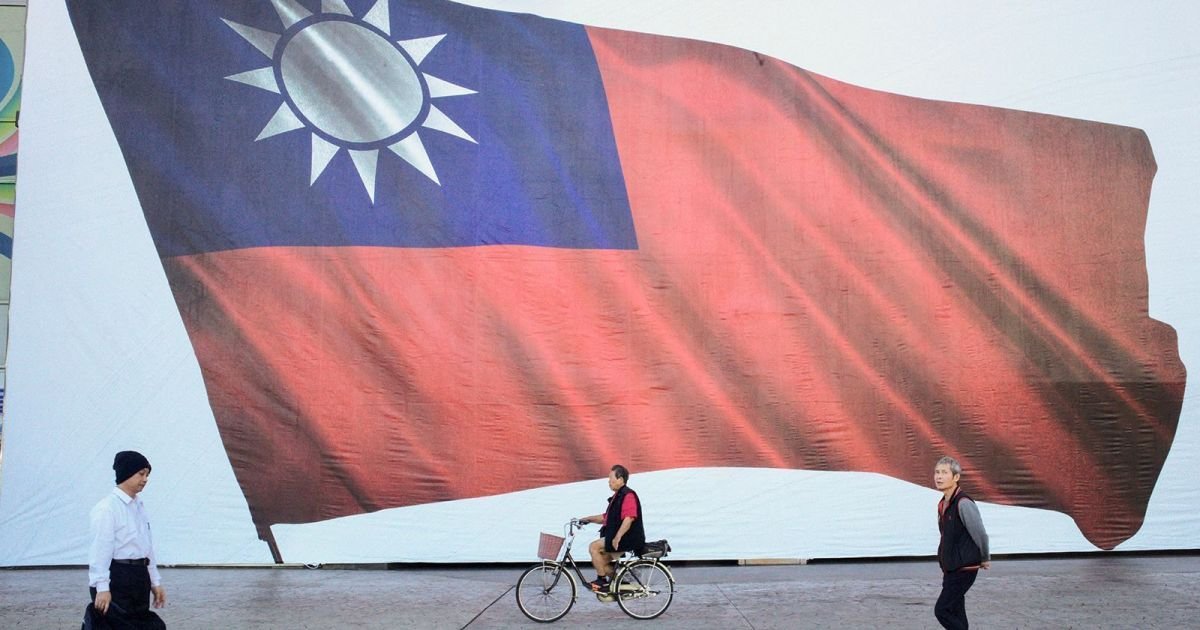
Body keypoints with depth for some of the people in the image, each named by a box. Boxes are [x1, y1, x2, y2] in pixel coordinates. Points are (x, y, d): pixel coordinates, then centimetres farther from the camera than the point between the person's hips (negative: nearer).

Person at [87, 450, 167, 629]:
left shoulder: (139, 506, 13)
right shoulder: (107, 507, -12)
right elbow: (100, 549, -17)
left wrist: (155, 582, 18)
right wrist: (102, 587, -21)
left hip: (139, 578, 9)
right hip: (116, 579, -8)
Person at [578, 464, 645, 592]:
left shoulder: (628, 495, -13)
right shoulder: (617, 496, 20)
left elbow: (629, 519, -25)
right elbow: (606, 517, 25)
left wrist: (617, 538, -30)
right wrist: (589, 519, 16)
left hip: (628, 539, -10)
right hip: (622, 539, 10)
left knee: (594, 547, -17)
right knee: (599, 561, 8)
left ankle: (602, 581, -10)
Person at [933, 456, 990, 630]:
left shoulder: (963, 504, -19)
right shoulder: (942, 504, 9)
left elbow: (980, 534, -12)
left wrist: (985, 559, 2)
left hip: (964, 570, -9)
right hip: (951, 569, 9)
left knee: (942, 610, -11)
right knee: (955, 612, 12)